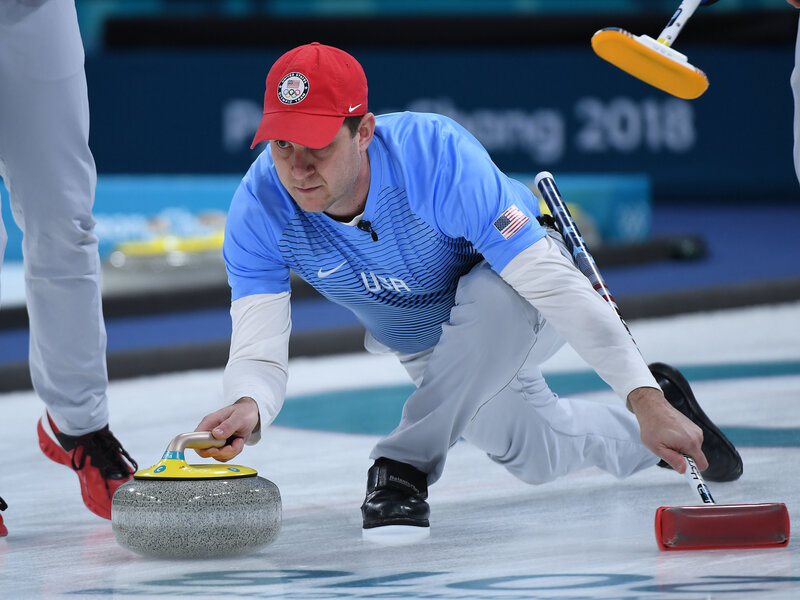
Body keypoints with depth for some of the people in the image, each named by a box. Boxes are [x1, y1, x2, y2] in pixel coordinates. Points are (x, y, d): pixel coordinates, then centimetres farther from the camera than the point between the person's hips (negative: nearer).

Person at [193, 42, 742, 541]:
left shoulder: (435, 156, -41)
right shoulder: (259, 210, -29)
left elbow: (554, 284, -42)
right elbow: (259, 351, -32)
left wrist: (646, 400, -47)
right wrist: (247, 409, -58)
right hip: (424, 344, 5)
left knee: (495, 300, -38)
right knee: (540, 453, 13)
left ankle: (405, 465, -22)